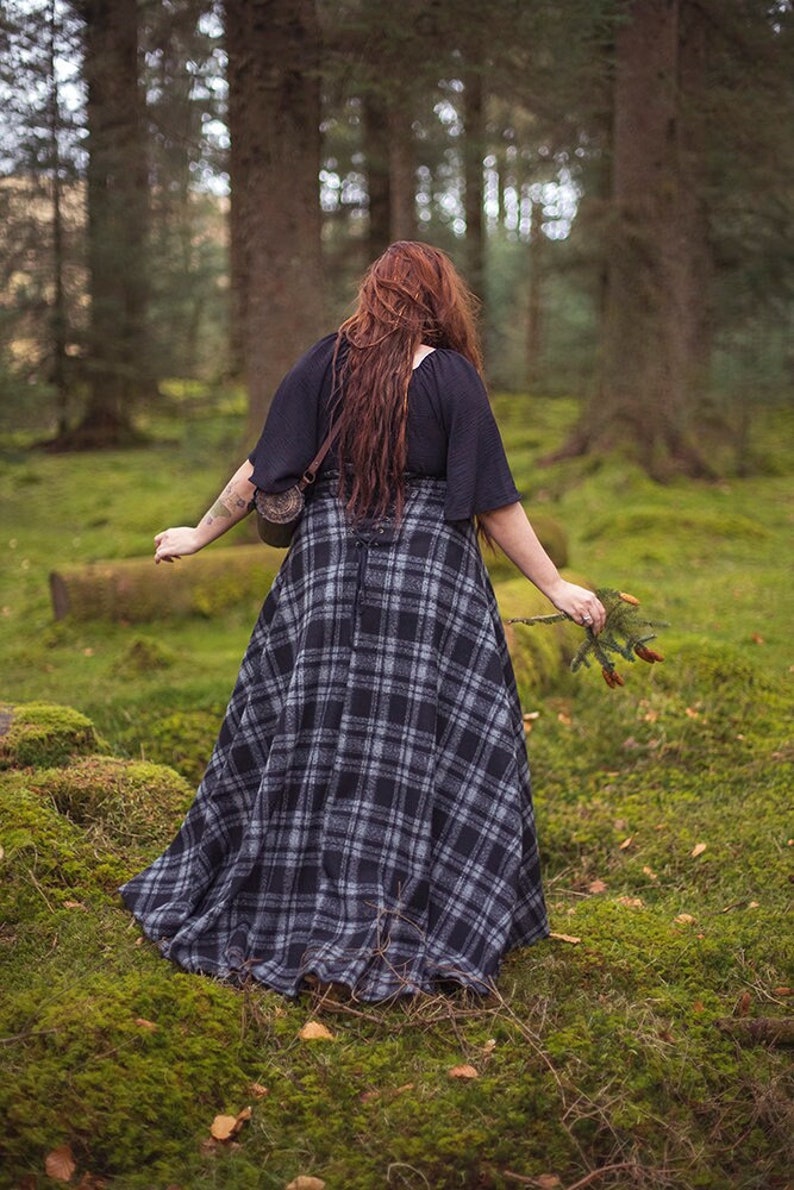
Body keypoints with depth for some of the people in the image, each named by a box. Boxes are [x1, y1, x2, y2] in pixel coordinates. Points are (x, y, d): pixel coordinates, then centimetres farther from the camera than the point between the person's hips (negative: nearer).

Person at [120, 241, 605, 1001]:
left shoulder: (327, 362, 1)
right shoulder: (451, 375, -5)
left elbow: (263, 469, 3)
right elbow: (492, 502, -6)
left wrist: (202, 533, 16)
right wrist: (554, 585, 1)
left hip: (330, 564, 3)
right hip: (429, 570, -2)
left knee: (309, 733, 10)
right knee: (418, 740, 2)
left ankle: (281, 907, 21)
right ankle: (402, 933, 5)